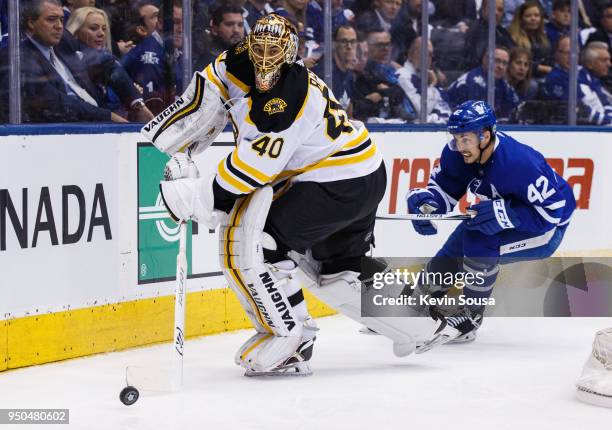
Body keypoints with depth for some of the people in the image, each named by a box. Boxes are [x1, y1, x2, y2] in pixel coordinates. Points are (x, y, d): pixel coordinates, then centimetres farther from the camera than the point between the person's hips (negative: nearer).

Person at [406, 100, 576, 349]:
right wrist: (425, 202, -24)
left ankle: (471, 317, -13)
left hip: (547, 227, -7)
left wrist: (500, 214, -40)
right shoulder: (457, 154, -16)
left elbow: (551, 210, -34)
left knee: (479, 242, -29)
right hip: (501, 218, 7)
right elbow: (443, 188, -2)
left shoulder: (517, 162, -37)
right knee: (447, 258, 2)